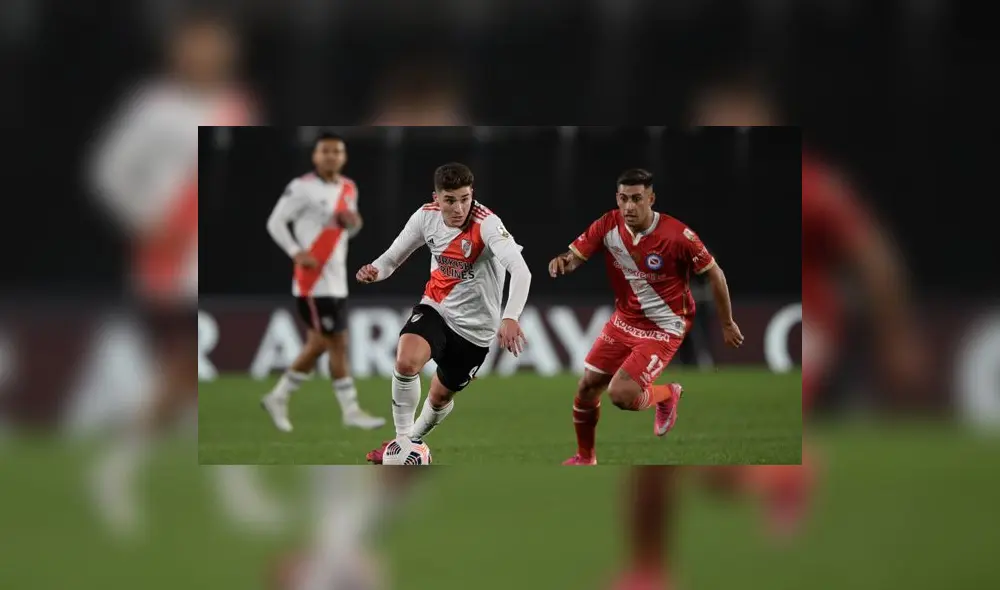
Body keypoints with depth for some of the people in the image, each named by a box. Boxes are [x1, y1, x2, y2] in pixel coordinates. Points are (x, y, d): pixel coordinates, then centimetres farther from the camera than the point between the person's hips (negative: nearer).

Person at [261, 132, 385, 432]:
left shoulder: (349, 189, 13)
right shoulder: (303, 187, -9)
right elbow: (275, 222, -8)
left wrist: (353, 223, 0)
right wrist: (297, 253, -19)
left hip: (337, 281, 8)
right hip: (314, 281, -8)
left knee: (317, 345, 12)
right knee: (337, 344, -8)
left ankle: (278, 398, 25)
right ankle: (351, 411, -4)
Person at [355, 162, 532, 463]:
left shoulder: (486, 224, -28)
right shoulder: (426, 217, -12)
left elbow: (520, 270, -41)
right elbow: (392, 258, 0)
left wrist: (510, 318, -57)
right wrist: (375, 270, -25)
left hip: (475, 326, -2)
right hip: (435, 308, 2)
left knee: (441, 396, 14)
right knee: (406, 361, -28)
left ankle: (414, 438, 46)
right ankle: (402, 440, -9)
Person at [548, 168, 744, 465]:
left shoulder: (677, 235, -24)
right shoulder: (609, 225, -12)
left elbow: (714, 274, -13)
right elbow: (576, 255, -9)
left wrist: (727, 324, -4)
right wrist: (563, 262, -35)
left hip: (663, 329, -5)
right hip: (624, 319, 5)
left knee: (621, 394, -20)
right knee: (587, 387, 6)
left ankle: (667, 395, 14)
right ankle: (585, 457, 31)